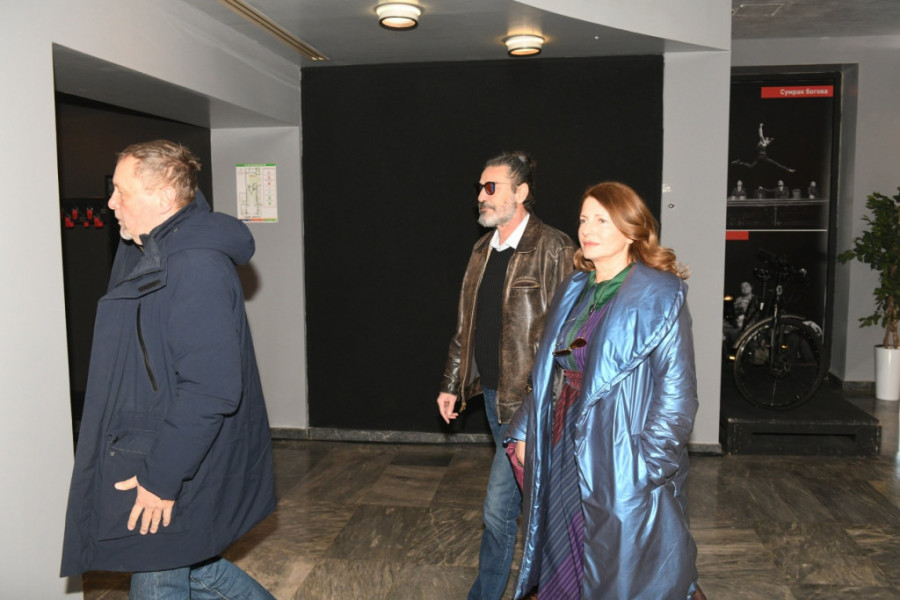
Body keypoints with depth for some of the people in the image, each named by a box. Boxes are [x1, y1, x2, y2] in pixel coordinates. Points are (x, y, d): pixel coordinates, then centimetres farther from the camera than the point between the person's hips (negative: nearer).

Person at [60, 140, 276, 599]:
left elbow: (209, 390, -29)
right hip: (145, 457, 9)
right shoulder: (144, 255, 9)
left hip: (178, 473, -9)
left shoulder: (197, 268, -25)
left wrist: (162, 478, -23)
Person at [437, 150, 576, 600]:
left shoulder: (552, 250, -13)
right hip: (493, 392, 8)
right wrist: (452, 384, 15)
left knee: (498, 505, -1)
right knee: (529, 498, 19)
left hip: (530, 397, -7)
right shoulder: (483, 250, 11)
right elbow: (466, 325, 16)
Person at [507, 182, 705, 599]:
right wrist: (524, 431, 10)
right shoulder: (574, 291, 10)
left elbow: (677, 390, -14)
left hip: (621, 468, -6)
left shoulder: (658, 296, -11)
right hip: (565, 454, 7)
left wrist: (647, 464, -18)